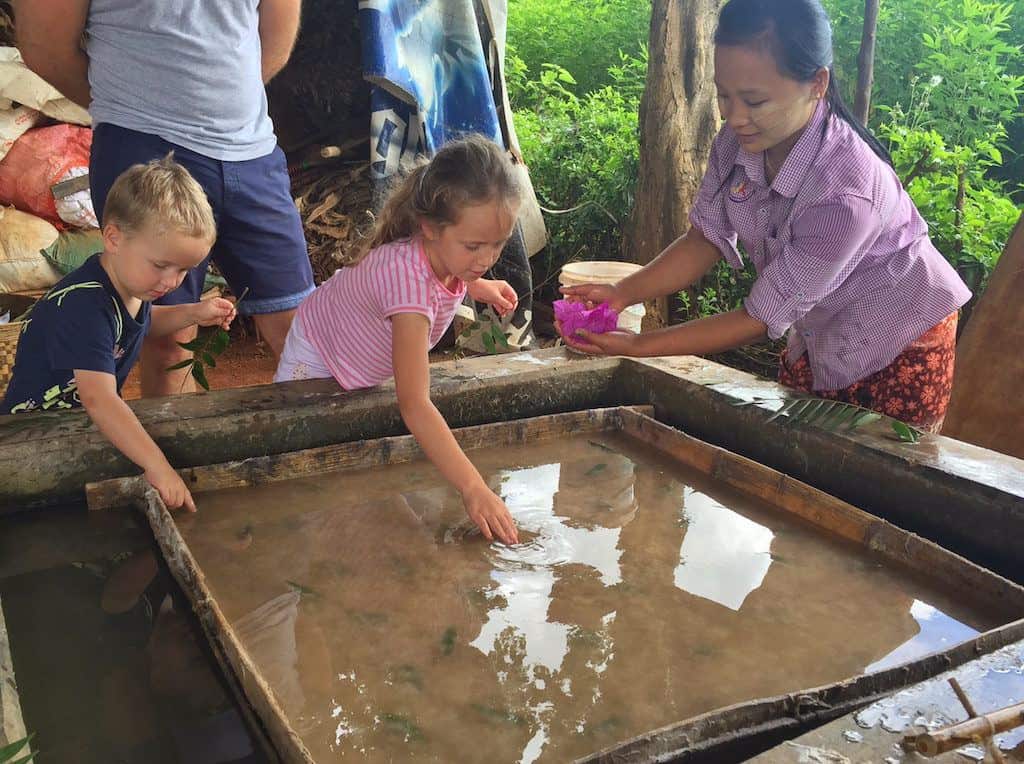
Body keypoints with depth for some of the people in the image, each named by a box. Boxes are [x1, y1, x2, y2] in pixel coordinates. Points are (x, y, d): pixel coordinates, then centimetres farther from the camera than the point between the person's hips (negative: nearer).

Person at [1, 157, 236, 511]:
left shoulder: (130, 281, -5)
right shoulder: (85, 306, -34)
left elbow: (142, 323, 20)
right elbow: (99, 399, -45)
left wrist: (193, 313, 2)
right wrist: (158, 466, -53)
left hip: (92, 424, 8)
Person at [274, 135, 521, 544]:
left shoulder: (448, 253, -24)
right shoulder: (410, 279, -48)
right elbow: (414, 403, -54)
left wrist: (479, 287, -10)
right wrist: (473, 488, -59)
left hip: (366, 362, 7)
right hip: (316, 361, -6)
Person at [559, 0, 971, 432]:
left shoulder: (845, 191, -36)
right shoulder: (739, 140, -17)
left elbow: (761, 319, -29)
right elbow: (705, 239, -5)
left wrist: (636, 346, -27)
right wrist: (622, 294, -20)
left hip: (900, 346, -6)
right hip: (819, 338, 6)